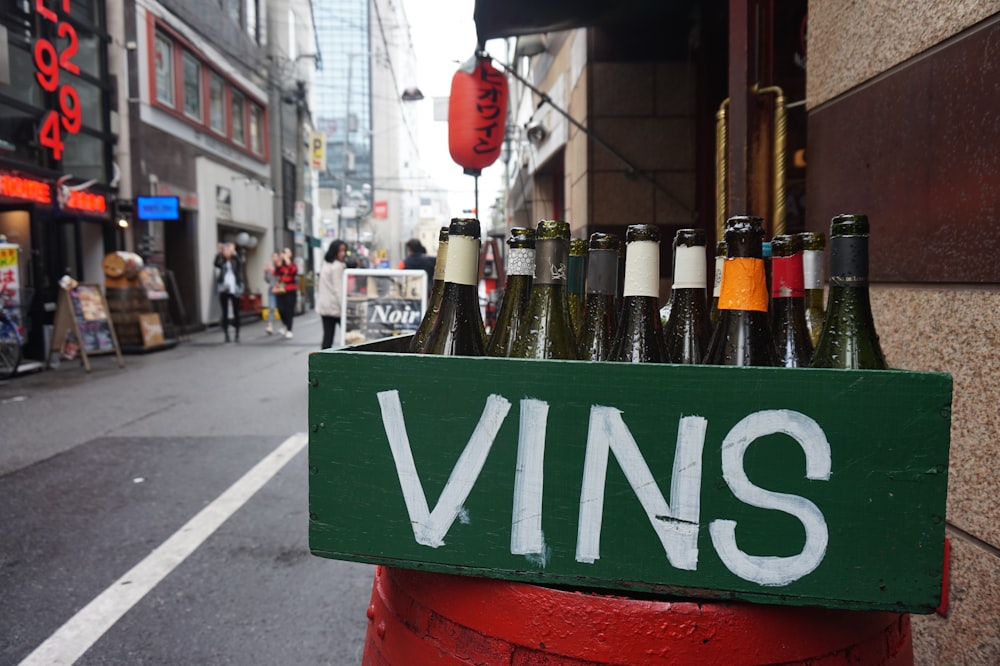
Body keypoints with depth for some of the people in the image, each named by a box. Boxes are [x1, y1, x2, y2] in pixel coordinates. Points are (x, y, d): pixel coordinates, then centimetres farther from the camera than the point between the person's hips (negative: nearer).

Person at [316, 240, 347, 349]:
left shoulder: (325, 265, 15)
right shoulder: (338, 266, -13)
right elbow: (339, 289, -19)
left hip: (323, 306, 8)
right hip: (335, 306, -8)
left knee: (327, 336, 6)